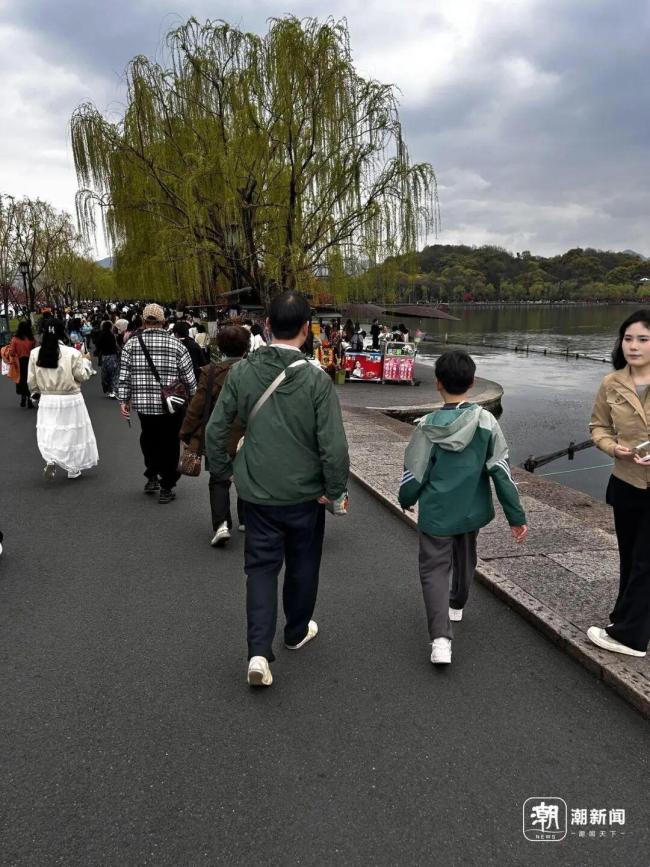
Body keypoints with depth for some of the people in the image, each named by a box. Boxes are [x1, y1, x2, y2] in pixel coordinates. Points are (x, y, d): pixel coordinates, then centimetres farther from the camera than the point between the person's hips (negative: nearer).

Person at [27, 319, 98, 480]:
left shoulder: (35, 353, -3)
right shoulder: (72, 353, -13)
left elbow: (31, 381, 2)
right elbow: (82, 376, -5)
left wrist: (35, 393, 21)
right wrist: (85, 360, 11)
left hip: (47, 399, 2)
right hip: (71, 400, -2)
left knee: (48, 434, 11)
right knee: (73, 433, 12)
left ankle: (50, 459, -16)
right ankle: (73, 469, 21)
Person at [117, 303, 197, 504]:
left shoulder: (131, 344, -1)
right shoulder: (176, 345, -5)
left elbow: (124, 376, -2)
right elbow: (189, 378, -3)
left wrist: (123, 400, 6)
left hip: (143, 404, 2)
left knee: (148, 438, 25)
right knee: (169, 444, 9)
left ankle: (152, 476, 25)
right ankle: (166, 488, 15)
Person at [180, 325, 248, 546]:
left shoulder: (210, 373, -11)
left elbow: (197, 408, -8)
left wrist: (187, 434, 2)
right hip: (249, 439, 2)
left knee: (219, 481, 7)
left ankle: (221, 524, -9)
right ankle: (246, 520, 27)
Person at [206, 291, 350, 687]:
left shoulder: (241, 372, -7)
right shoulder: (317, 380, -17)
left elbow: (216, 428, -2)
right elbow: (334, 445, -19)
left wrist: (224, 470, 13)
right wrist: (334, 489, -5)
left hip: (257, 491, 2)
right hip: (305, 493, -2)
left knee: (261, 567, 12)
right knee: (303, 565, 19)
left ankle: (259, 652, 2)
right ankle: (297, 632, 38)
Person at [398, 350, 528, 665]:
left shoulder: (428, 426, -16)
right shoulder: (486, 421, -11)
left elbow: (414, 474, -9)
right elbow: (501, 471, -10)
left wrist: (406, 501, 12)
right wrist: (516, 516, -3)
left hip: (437, 513, -3)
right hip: (472, 511, 3)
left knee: (434, 569, 5)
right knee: (465, 559, 27)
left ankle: (440, 638, -10)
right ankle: (456, 605, 50)